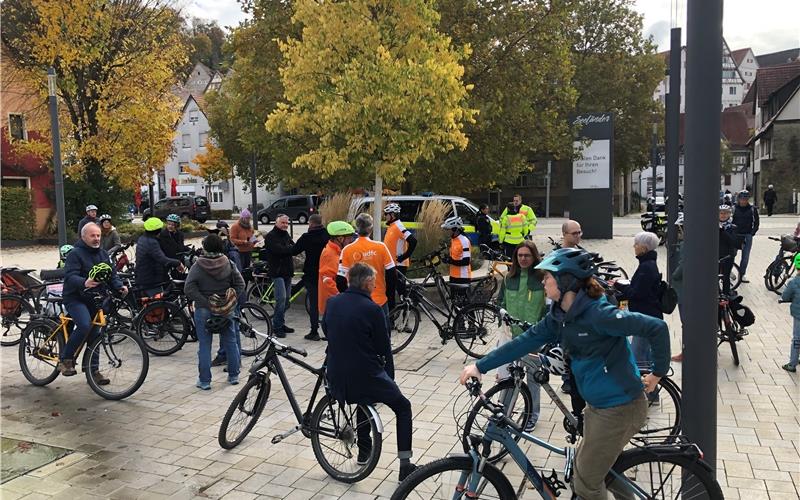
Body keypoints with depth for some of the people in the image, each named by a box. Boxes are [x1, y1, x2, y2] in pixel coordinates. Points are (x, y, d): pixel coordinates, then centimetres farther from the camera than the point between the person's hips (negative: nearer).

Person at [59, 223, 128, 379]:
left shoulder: (103, 254, 11)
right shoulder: (75, 254, -11)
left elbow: (112, 275, 11)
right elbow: (70, 276, -23)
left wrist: (120, 286, -9)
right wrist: (84, 283, -43)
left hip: (94, 300, 7)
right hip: (75, 298, -7)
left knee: (94, 334, 9)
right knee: (85, 325, -29)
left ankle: (93, 370, 19)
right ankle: (65, 359, -9)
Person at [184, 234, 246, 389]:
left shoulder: (198, 266, -10)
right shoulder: (229, 264, -3)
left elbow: (189, 289, -16)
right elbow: (240, 284, -5)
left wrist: (206, 303, -15)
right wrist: (231, 300, -3)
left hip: (203, 310, -2)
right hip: (226, 310, 2)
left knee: (204, 345, 6)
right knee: (230, 342, 15)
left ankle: (204, 381, 10)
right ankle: (234, 376, 23)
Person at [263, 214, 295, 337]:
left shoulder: (286, 235, 17)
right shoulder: (270, 236, -8)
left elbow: (293, 248, 8)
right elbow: (279, 250, -22)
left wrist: (290, 249, -14)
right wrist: (291, 248, -13)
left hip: (287, 271, 8)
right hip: (277, 272, -8)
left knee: (287, 299, 10)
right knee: (281, 298, -14)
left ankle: (281, 324, 21)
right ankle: (277, 326, -7)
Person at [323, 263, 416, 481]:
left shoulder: (332, 303, 0)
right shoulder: (372, 309, -15)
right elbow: (384, 347, -7)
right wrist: (390, 376, 8)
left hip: (336, 378, 6)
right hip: (366, 375, -6)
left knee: (365, 396, 37)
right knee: (403, 407, 16)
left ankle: (364, 450, 41)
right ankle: (405, 464, 9)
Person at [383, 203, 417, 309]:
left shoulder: (398, 226, -17)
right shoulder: (391, 227, 12)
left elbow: (413, 241, -26)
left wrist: (404, 256, -21)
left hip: (399, 264, -10)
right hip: (392, 264, 10)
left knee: (400, 289, -4)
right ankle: (390, 310, 25)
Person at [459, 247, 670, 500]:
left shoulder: (598, 314, -24)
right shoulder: (558, 316, 1)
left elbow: (657, 327, -22)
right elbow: (525, 342, 2)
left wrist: (658, 372, -10)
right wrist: (480, 366, 0)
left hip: (620, 408, -8)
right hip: (598, 405, 8)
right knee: (586, 468, 22)